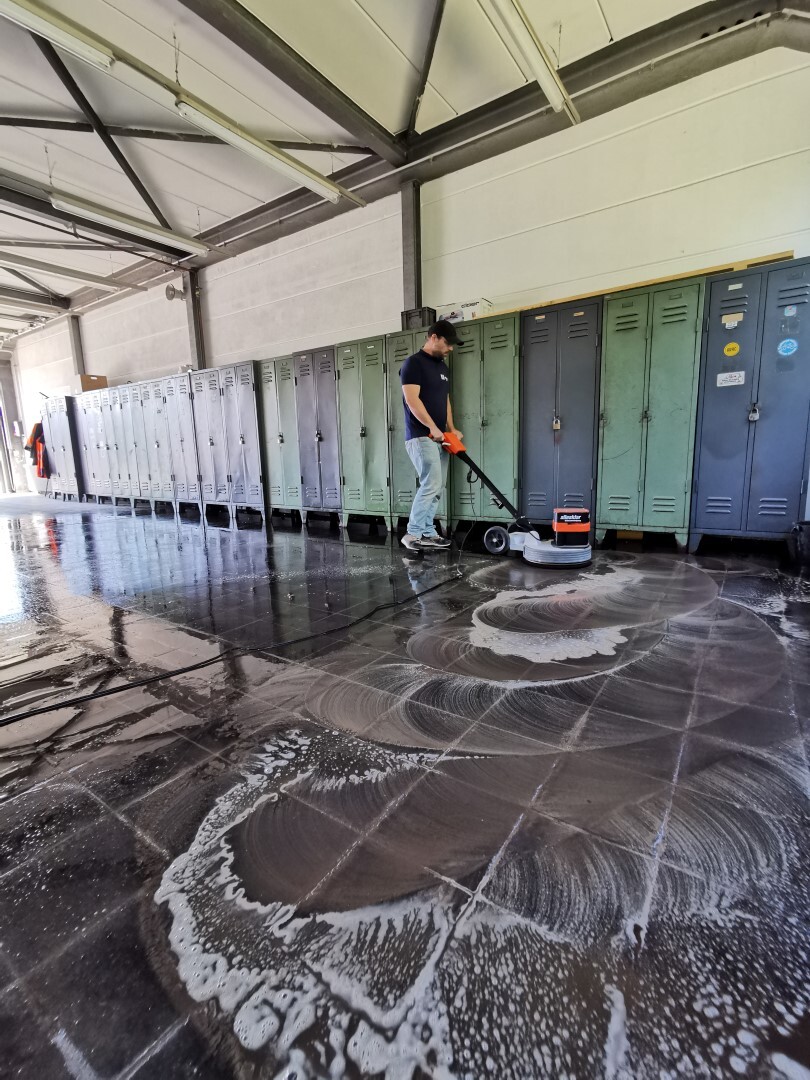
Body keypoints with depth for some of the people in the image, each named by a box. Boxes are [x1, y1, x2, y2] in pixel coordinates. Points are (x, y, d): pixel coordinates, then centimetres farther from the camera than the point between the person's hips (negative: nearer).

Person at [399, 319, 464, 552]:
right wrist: (433, 427, -19)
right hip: (420, 436, -9)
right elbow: (412, 400, -16)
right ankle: (413, 534, -8)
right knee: (431, 484, -16)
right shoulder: (413, 363, -7)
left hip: (439, 437, 9)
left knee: (437, 488, 6)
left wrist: (451, 428, 10)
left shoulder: (443, 367, 19)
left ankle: (427, 533, 13)